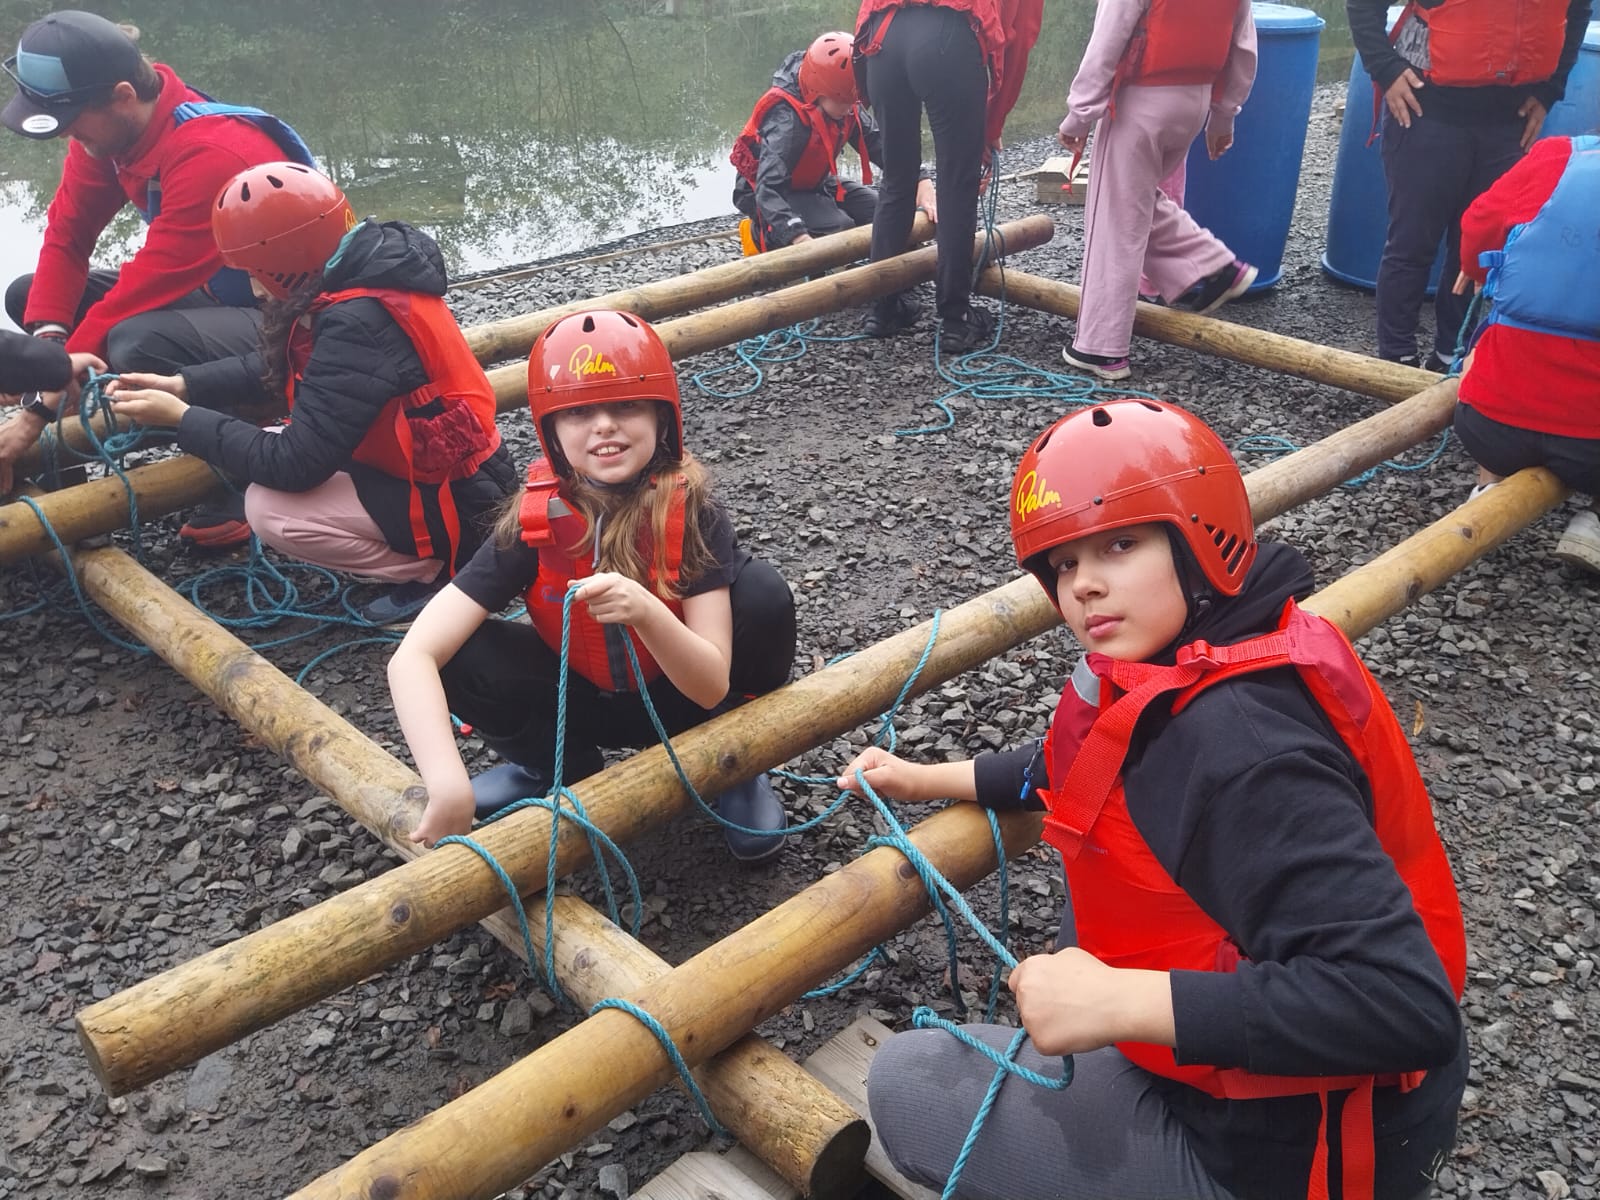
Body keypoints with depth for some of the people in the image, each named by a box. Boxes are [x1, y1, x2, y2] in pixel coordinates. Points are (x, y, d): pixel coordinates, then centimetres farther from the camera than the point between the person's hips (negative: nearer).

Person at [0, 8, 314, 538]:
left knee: (139, 343, -36)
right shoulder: (108, 126, -4)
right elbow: (67, 235, 2)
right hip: (216, 294, 9)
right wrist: (49, 335, -17)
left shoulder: (210, 154, -30)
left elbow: (146, 289, -31)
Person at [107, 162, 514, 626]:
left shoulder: (356, 323, -27)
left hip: (459, 509, -10)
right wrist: (183, 384, 6)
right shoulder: (365, 273, 1)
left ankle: (439, 570, -4)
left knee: (268, 509, -16)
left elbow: (294, 466, -24)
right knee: (264, 447, 11)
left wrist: (183, 419, -13)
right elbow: (276, 368, 16)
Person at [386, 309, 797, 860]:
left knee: (761, 593, -29)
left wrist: (646, 612, -48)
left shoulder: (692, 513, -25)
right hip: (580, 700, 1)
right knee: (459, 657, -26)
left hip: (679, 695, -1)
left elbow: (712, 687, -28)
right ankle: (558, 764, 6)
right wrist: (447, 784, -45)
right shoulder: (533, 524, -24)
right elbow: (413, 657, -31)